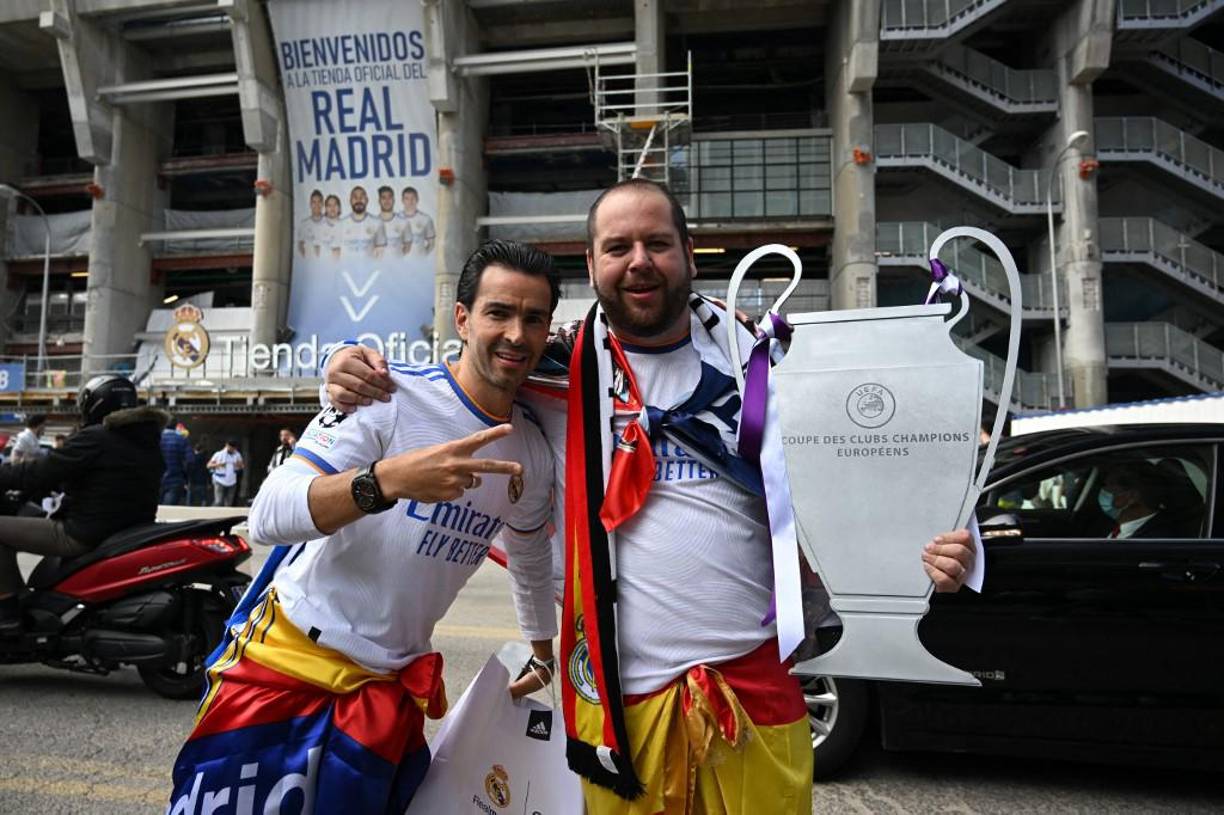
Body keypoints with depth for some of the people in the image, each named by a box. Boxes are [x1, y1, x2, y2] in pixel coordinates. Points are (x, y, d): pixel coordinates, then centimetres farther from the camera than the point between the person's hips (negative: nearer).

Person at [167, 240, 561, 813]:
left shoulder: (534, 455, 1)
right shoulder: (392, 395, -16)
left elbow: (532, 563, 19)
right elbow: (267, 517, -24)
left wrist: (545, 659, 27)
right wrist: (389, 479, -39)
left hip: (390, 689, 4)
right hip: (289, 656, -4)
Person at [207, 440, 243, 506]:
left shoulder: (237, 455, 6)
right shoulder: (218, 454, -3)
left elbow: (241, 466, 12)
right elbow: (209, 465, -1)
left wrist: (238, 464, -11)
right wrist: (218, 464, -19)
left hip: (232, 483, 4)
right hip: (220, 481, -4)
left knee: (229, 503, 7)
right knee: (218, 502, -13)